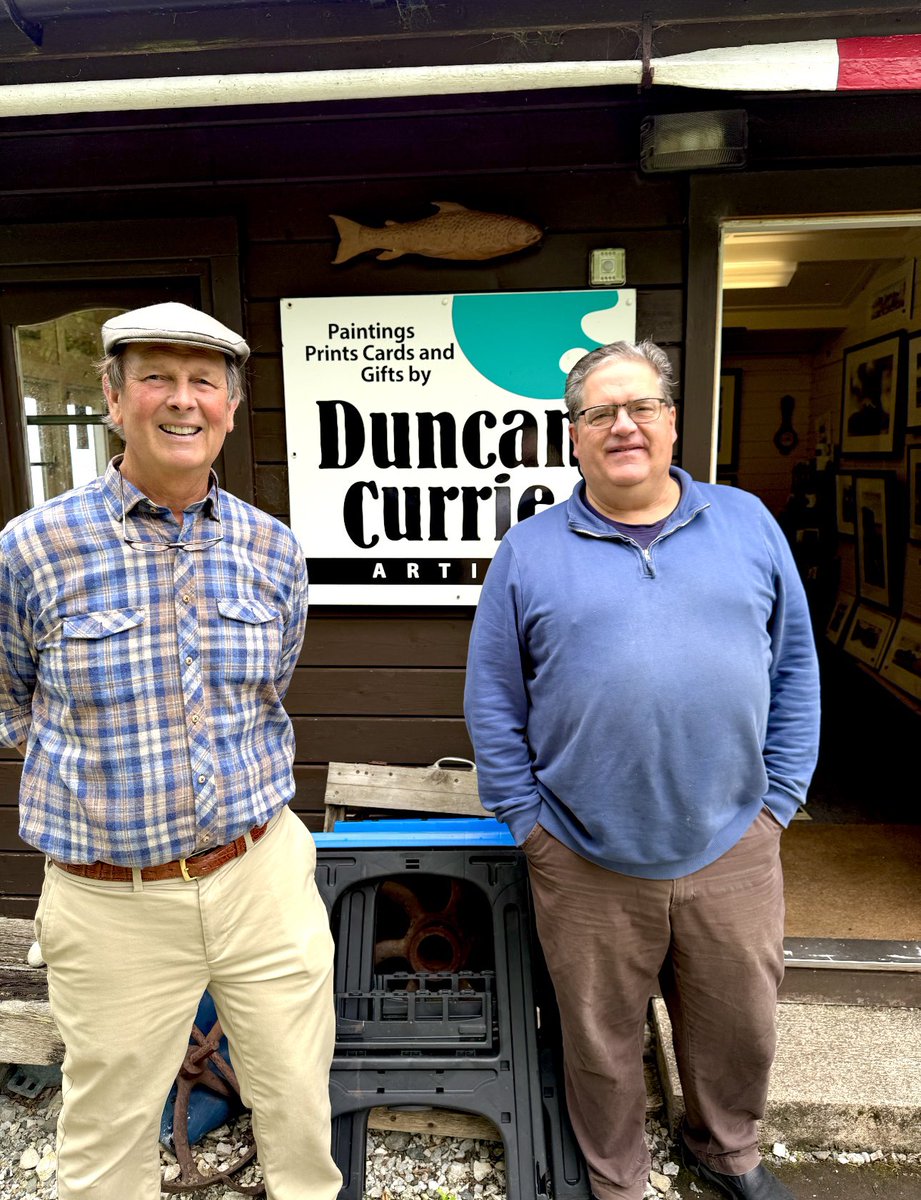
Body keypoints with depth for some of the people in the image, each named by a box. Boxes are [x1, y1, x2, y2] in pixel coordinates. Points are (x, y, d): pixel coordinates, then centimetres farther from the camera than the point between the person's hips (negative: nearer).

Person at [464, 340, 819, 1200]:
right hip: (586, 864, -1)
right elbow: (492, 700, -1)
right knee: (602, 1042, 18)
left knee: (739, 1026, 22)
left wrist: (779, 798, 3)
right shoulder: (529, 551, -3)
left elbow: (794, 671, 6)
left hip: (733, 850, 2)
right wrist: (526, 821, -3)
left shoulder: (747, 524, 3)